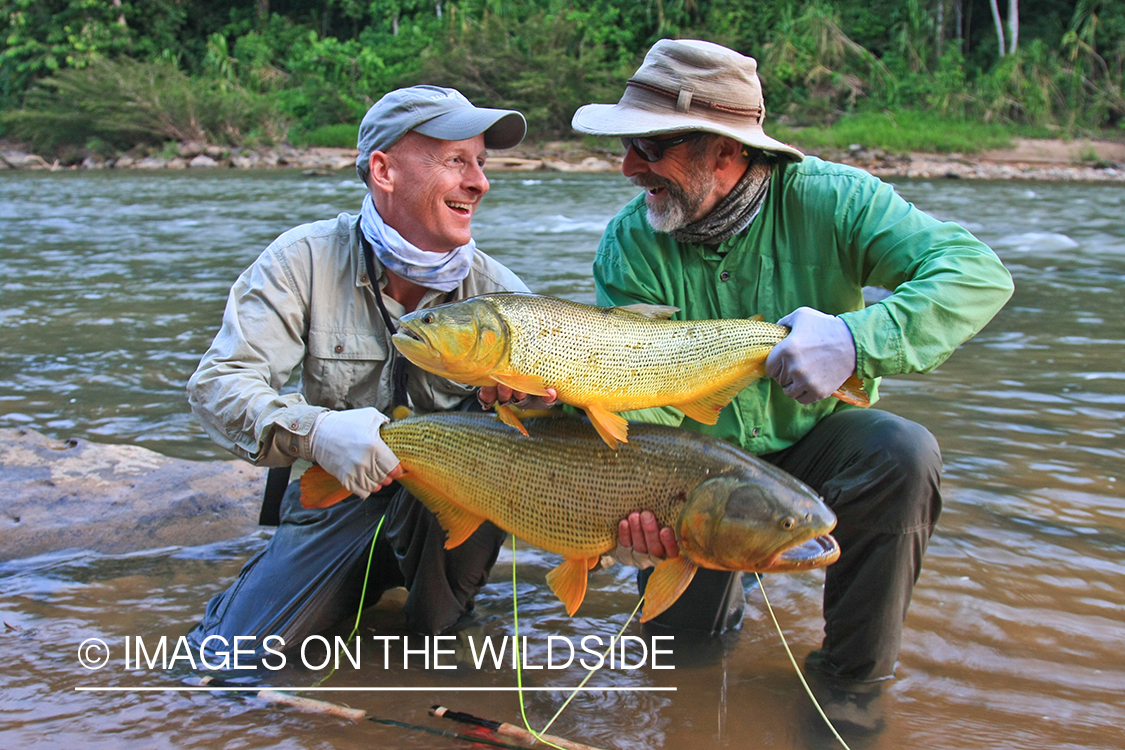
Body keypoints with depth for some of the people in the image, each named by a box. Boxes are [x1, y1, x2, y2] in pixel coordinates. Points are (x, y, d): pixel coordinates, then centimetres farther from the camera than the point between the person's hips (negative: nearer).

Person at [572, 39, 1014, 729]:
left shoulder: (826, 199, -19)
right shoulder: (630, 243, -13)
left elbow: (978, 272, -29)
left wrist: (856, 339, -46)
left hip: (815, 441, -1)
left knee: (904, 455, -33)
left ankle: (852, 678, -13)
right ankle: (727, 575, 35)